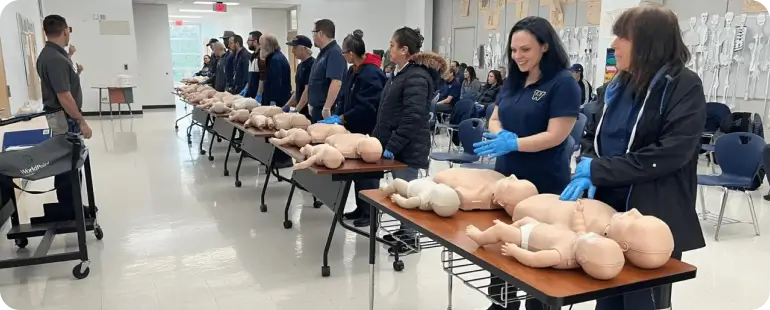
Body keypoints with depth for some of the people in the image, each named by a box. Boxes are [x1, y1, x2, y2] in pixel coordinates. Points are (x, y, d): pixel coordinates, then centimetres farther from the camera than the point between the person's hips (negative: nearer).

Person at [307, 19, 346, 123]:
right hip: (317, 108, 10)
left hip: (325, 111, -10)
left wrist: (327, 108, -29)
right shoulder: (324, 52, 15)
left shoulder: (334, 53, -16)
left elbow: (336, 83, -27)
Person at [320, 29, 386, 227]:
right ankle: (361, 208, 25)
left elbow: (366, 107, -25)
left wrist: (341, 119, -21)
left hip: (368, 131, -9)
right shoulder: (352, 72, 11)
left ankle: (370, 212, 12)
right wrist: (337, 116, -3)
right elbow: (344, 98, 14)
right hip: (355, 129, 9)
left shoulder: (372, 73, -20)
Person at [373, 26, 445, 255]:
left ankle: (411, 236, 11)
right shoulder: (400, 73, 15)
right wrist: (378, 139, 18)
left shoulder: (417, 77, -17)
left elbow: (413, 118, -24)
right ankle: (405, 230, 27)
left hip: (408, 148, -10)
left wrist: (393, 146, -24)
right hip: (395, 145, 10)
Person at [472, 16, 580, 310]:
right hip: (506, 177, 7)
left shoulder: (563, 83, -11)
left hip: (544, 185, -6)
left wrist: (513, 144, -27)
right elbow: (494, 119, 11)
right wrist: (500, 136, -12)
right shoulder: (513, 80, 9)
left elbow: (555, 135, -17)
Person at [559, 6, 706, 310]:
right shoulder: (618, 85, 9)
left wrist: (597, 170, -19)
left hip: (653, 220, -6)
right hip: (609, 211, 6)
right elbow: (593, 136, 11)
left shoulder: (685, 86, -10)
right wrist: (587, 173, -10)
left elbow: (670, 153, -20)